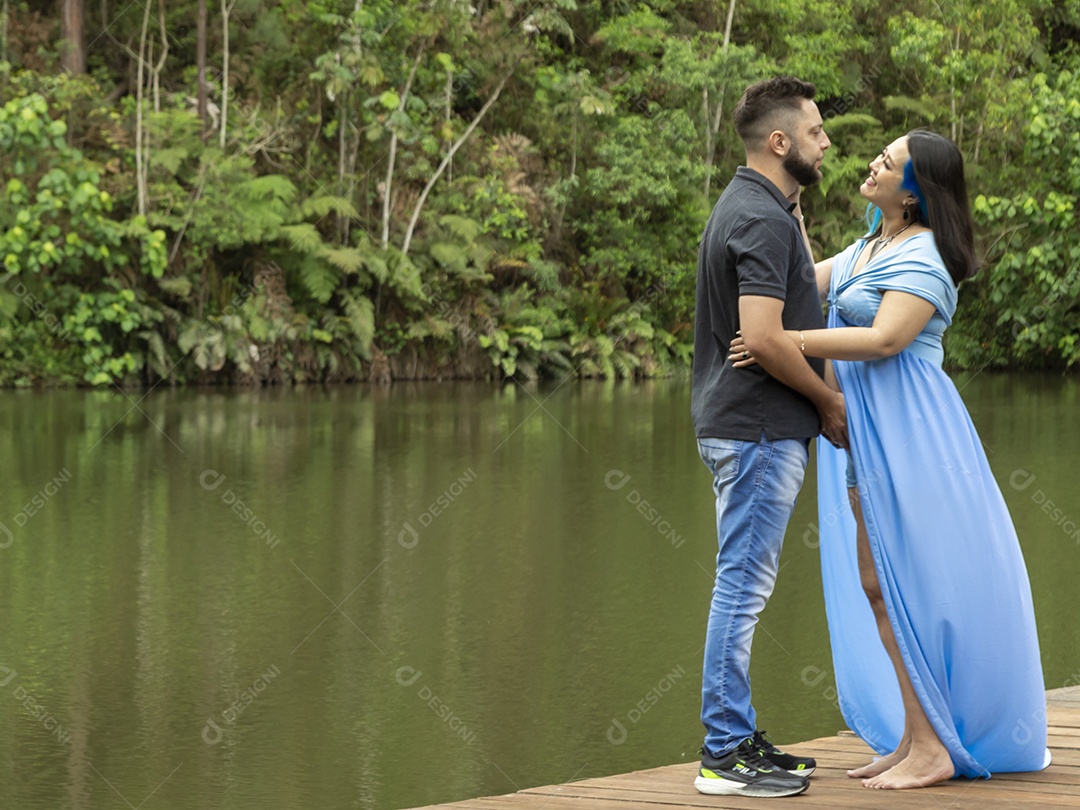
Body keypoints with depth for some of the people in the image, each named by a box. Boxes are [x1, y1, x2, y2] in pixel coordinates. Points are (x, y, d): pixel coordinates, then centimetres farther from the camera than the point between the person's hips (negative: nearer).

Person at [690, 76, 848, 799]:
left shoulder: (760, 207, 16)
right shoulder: (762, 219, -17)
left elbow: (806, 294, 24)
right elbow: (763, 336, -25)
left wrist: (799, 213, 18)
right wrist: (830, 399, -12)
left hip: (747, 427, 11)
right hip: (760, 430, -11)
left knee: (745, 586, 13)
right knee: (744, 585, -8)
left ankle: (738, 737, 19)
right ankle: (726, 754, -5)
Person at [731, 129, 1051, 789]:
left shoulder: (921, 256, -14)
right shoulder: (869, 248, 16)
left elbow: (884, 339, -25)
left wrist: (786, 343, -27)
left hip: (907, 428, -10)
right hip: (868, 429, 10)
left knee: (910, 587, -6)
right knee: (877, 587, 11)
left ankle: (932, 749, 0)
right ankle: (913, 740, 18)